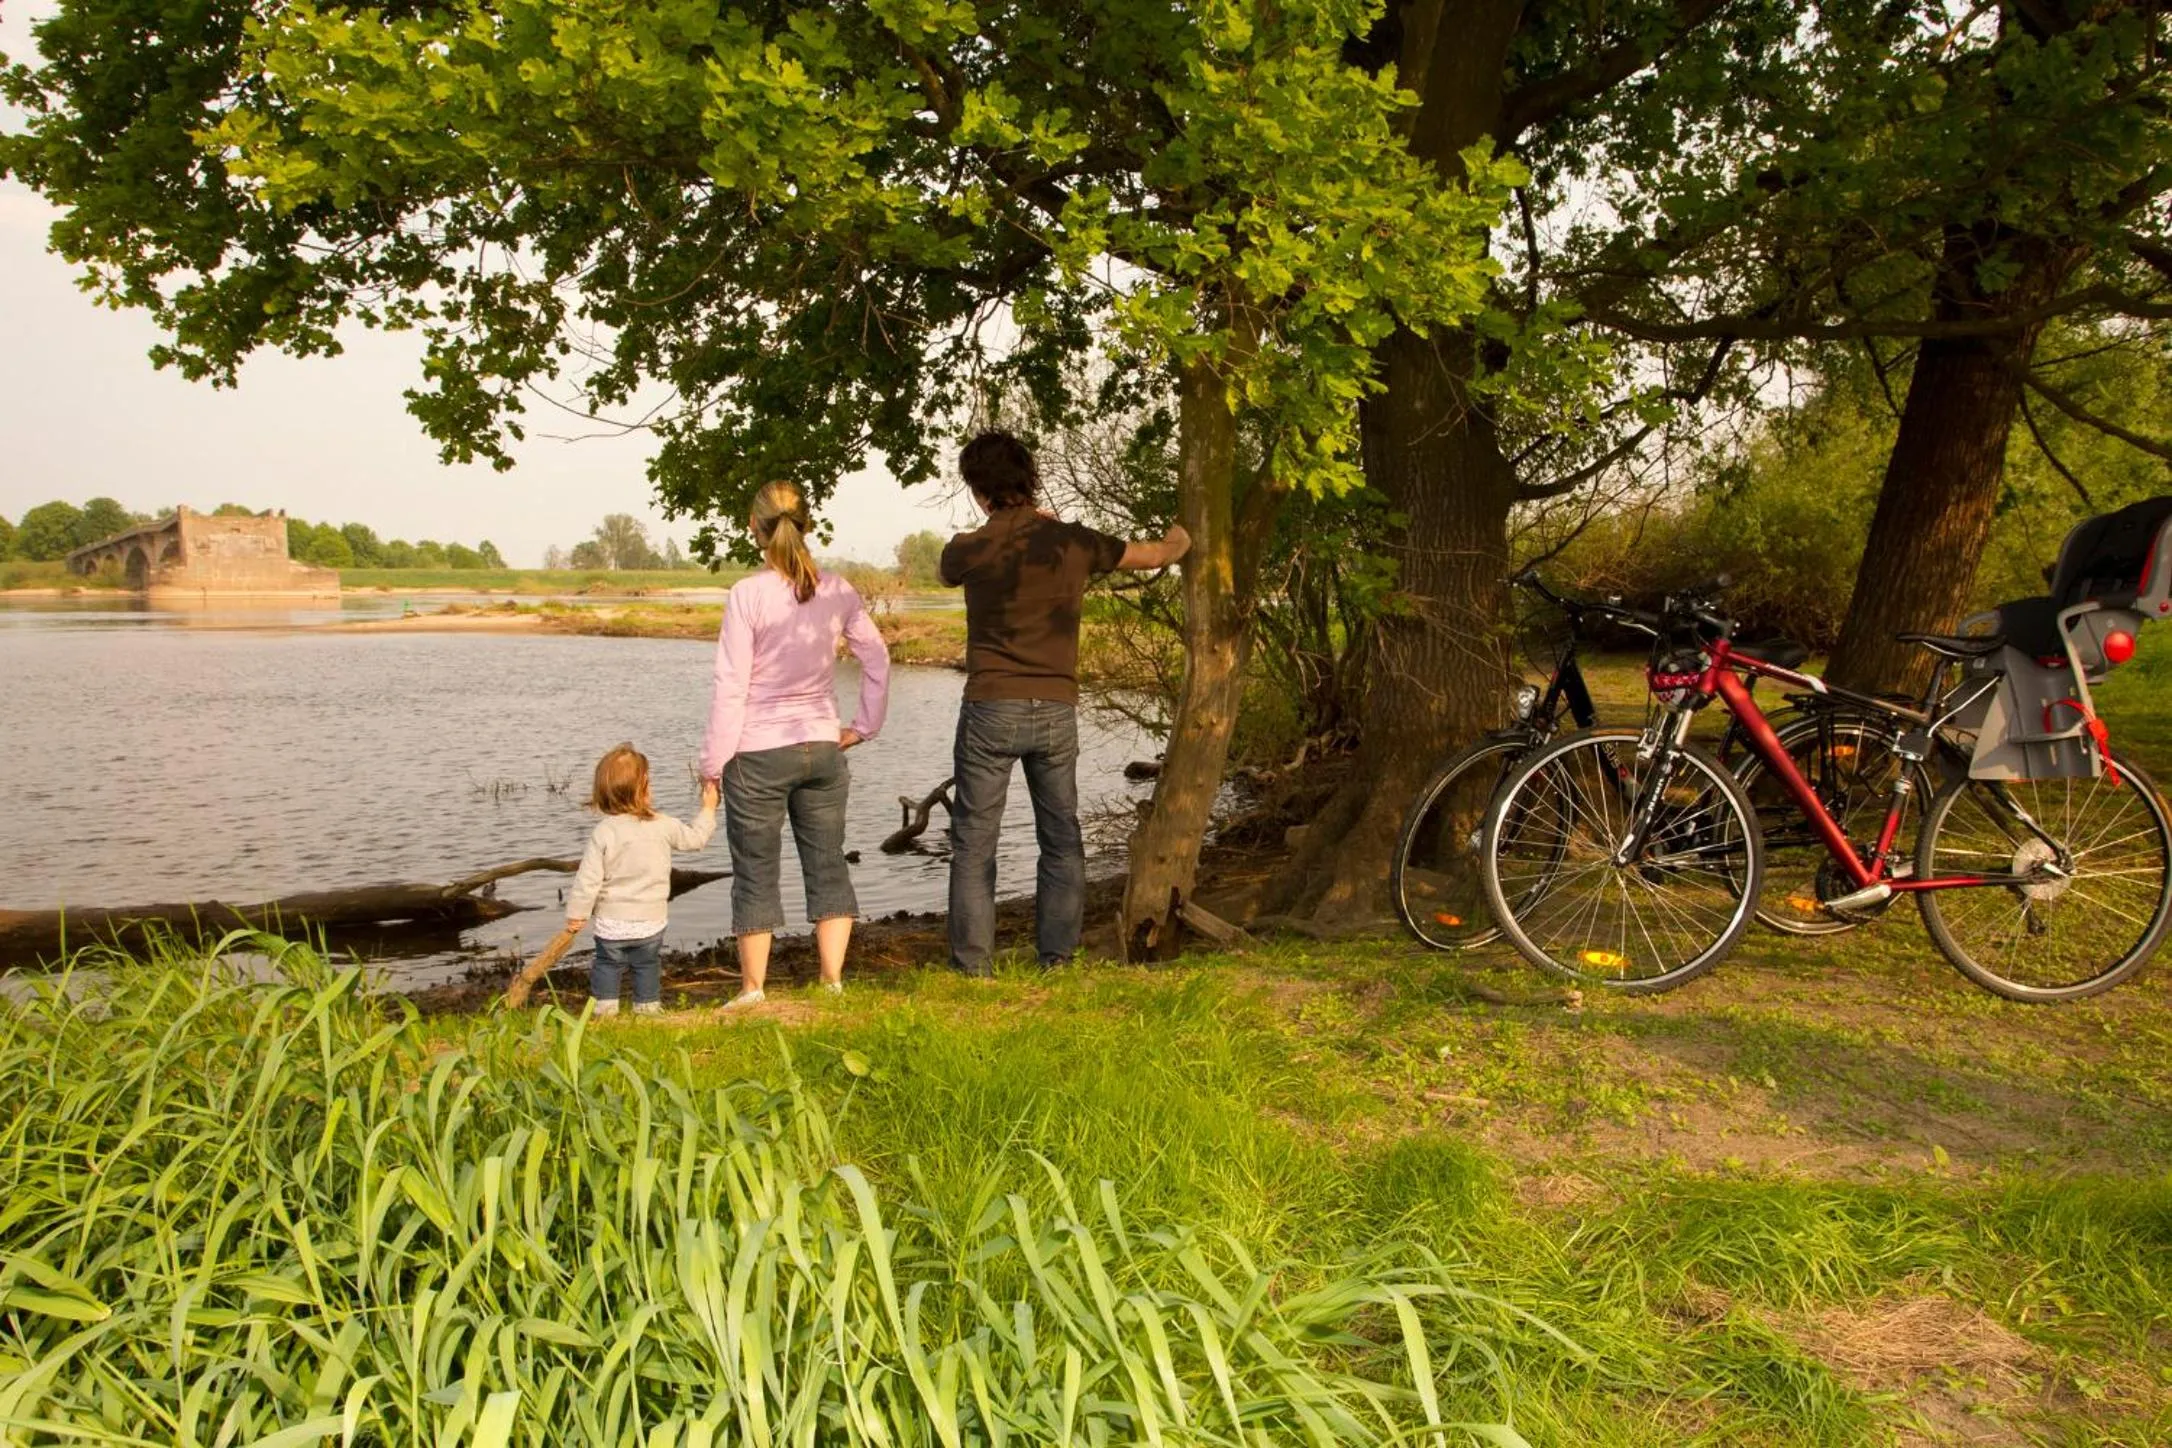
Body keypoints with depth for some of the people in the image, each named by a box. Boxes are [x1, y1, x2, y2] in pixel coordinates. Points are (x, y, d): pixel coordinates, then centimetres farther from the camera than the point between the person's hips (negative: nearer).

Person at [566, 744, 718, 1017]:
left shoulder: (602, 832, -13)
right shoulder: (663, 826, -10)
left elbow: (588, 878, -11)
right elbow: (695, 838, 7)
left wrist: (576, 913, 0)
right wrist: (708, 809, 21)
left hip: (611, 922, -1)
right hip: (651, 919, 1)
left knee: (607, 963, 17)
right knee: (648, 964, 19)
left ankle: (604, 1005, 15)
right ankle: (647, 1004, 24)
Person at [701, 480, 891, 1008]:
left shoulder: (748, 595, -12)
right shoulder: (837, 591, 0)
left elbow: (731, 687, -12)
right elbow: (877, 658, 6)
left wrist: (714, 763, -5)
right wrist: (864, 727, 14)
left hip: (759, 752, -3)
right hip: (822, 747, 4)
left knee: (756, 873, 8)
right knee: (828, 865, 12)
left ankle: (753, 990, 15)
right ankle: (833, 980, 13)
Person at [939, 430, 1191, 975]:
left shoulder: (968, 550, -5)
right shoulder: (1072, 541, 0)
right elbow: (1155, 555, 15)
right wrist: (1178, 539, 40)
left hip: (991, 710, -2)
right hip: (1056, 711, 2)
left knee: (974, 842, 5)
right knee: (1061, 839, 13)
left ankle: (971, 964, 6)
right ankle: (1057, 957, 16)